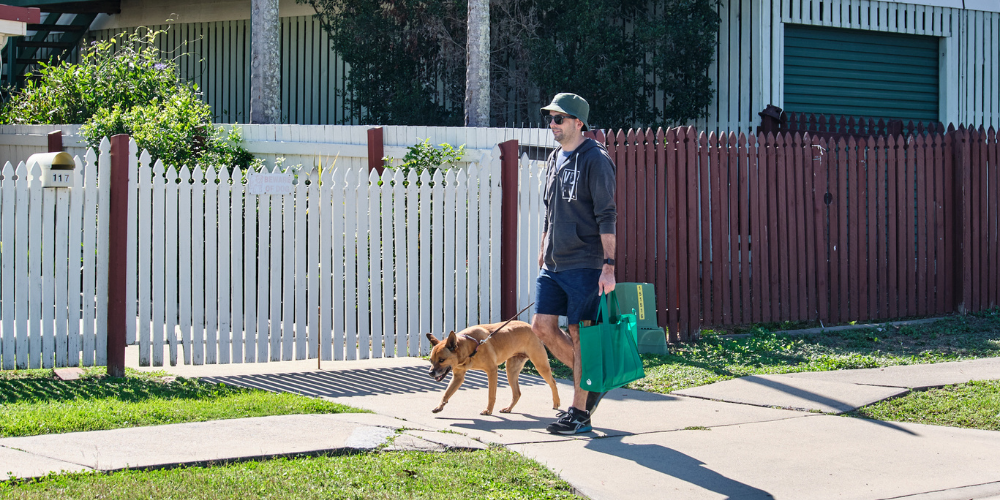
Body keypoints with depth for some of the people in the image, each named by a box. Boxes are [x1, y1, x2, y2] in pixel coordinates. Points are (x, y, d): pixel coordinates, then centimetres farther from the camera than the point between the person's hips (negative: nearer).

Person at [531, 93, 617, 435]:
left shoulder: (595, 160, -10)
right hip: (553, 264, 8)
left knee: (579, 335, -4)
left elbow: (606, 217, -14)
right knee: (542, 327, 3)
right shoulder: (554, 159, 15)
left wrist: (609, 266, -19)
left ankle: (580, 413, 3)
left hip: (583, 264, -8)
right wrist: (542, 255, 22)